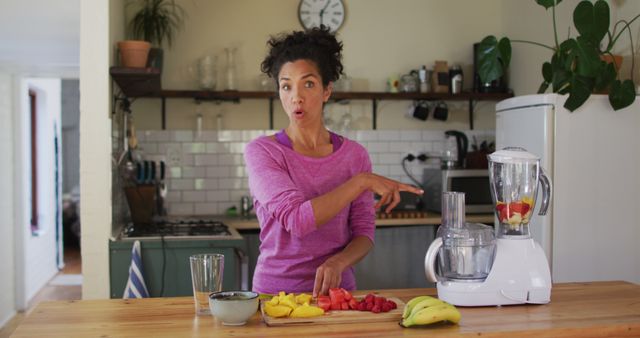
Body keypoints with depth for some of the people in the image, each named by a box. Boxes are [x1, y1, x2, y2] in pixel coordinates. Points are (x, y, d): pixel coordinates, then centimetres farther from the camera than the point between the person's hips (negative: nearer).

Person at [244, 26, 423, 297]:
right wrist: (362, 181, -18)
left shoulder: (355, 155, 4)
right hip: (275, 290, -2)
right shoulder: (261, 151, -6)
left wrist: (337, 263, -17)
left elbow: (363, 233, 3)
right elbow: (297, 219, -19)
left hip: (336, 288, 2)